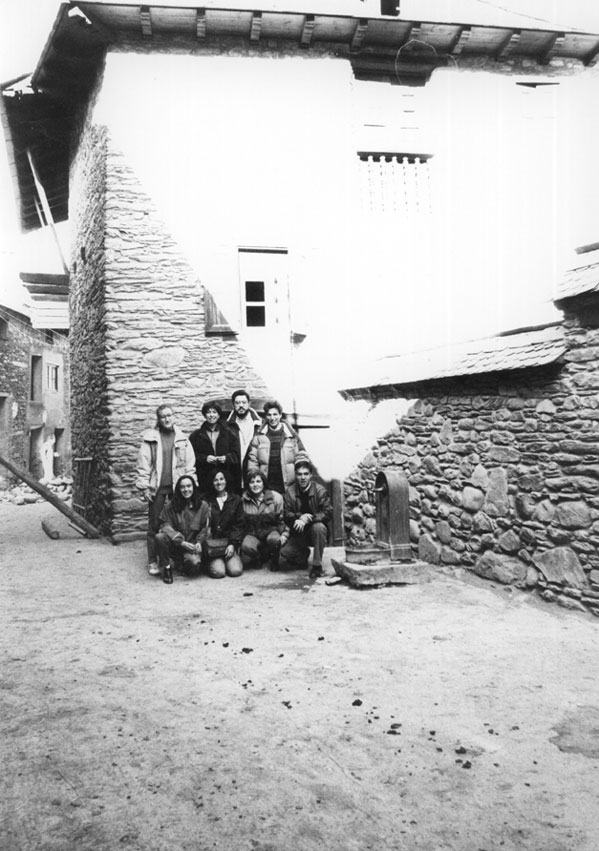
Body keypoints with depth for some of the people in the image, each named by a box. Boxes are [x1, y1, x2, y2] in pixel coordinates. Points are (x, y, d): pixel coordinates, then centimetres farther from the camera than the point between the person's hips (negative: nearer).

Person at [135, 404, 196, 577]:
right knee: (154, 525, 0)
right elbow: (143, 464, 0)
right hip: (157, 487, -2)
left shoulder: (182, 438, 8)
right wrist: (144, 487, -5)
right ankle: (152, 561, 7)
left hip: (178, 486, 2)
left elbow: (190, 464, 8)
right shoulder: (150, 438, 1)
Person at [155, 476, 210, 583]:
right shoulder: (170, 506, -2)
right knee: (160, 537, -32)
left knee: (194, 562, -31)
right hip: (174, 544, 0)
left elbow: (205, 528, 8)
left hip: (192, 545, 0)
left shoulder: (203, 506, 2)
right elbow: (165, 525, -8)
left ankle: (181, 564, 10)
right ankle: (167, 567, -7)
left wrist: (199, 542, -11)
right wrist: (181, 542, -20)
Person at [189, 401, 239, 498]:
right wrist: (205, 458, -12)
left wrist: (226, 458, -8)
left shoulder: (228, 434, 14)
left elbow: (236, 454, 11)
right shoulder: (196, 435, 10)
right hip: (203, 479, -1)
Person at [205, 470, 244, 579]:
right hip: (213, 542, -1)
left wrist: (232, 544, -8)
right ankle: (213, 562, 11)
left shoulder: (236, 499, 9)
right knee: (218, 572, -22)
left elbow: (239, 524, 4)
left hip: (230, 542, 1)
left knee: (236, 570, -20)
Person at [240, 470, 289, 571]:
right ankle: (259, 557, 4)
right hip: (252, 533, 0)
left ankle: (274, 559, 0)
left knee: (274, 539, -37)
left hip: (271, 530, 0)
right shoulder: (243, 500, -2)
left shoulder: (276, 497, -5)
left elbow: (281, 520, 3)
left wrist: (284, 534, -11)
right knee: (246, 546, -33)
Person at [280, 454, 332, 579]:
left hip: (315, 529, -2)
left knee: (318, 527, -37)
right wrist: (300, 517, -26)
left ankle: (317, 565, -22)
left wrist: (308, 519, -28)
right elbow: (287, 516, -5)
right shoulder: (290, 491, -1)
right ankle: (303, 555, 19)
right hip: (298, 533, 2)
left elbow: (328, 512, -16)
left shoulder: (319, 490, -8)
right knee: (283, 555, -18)